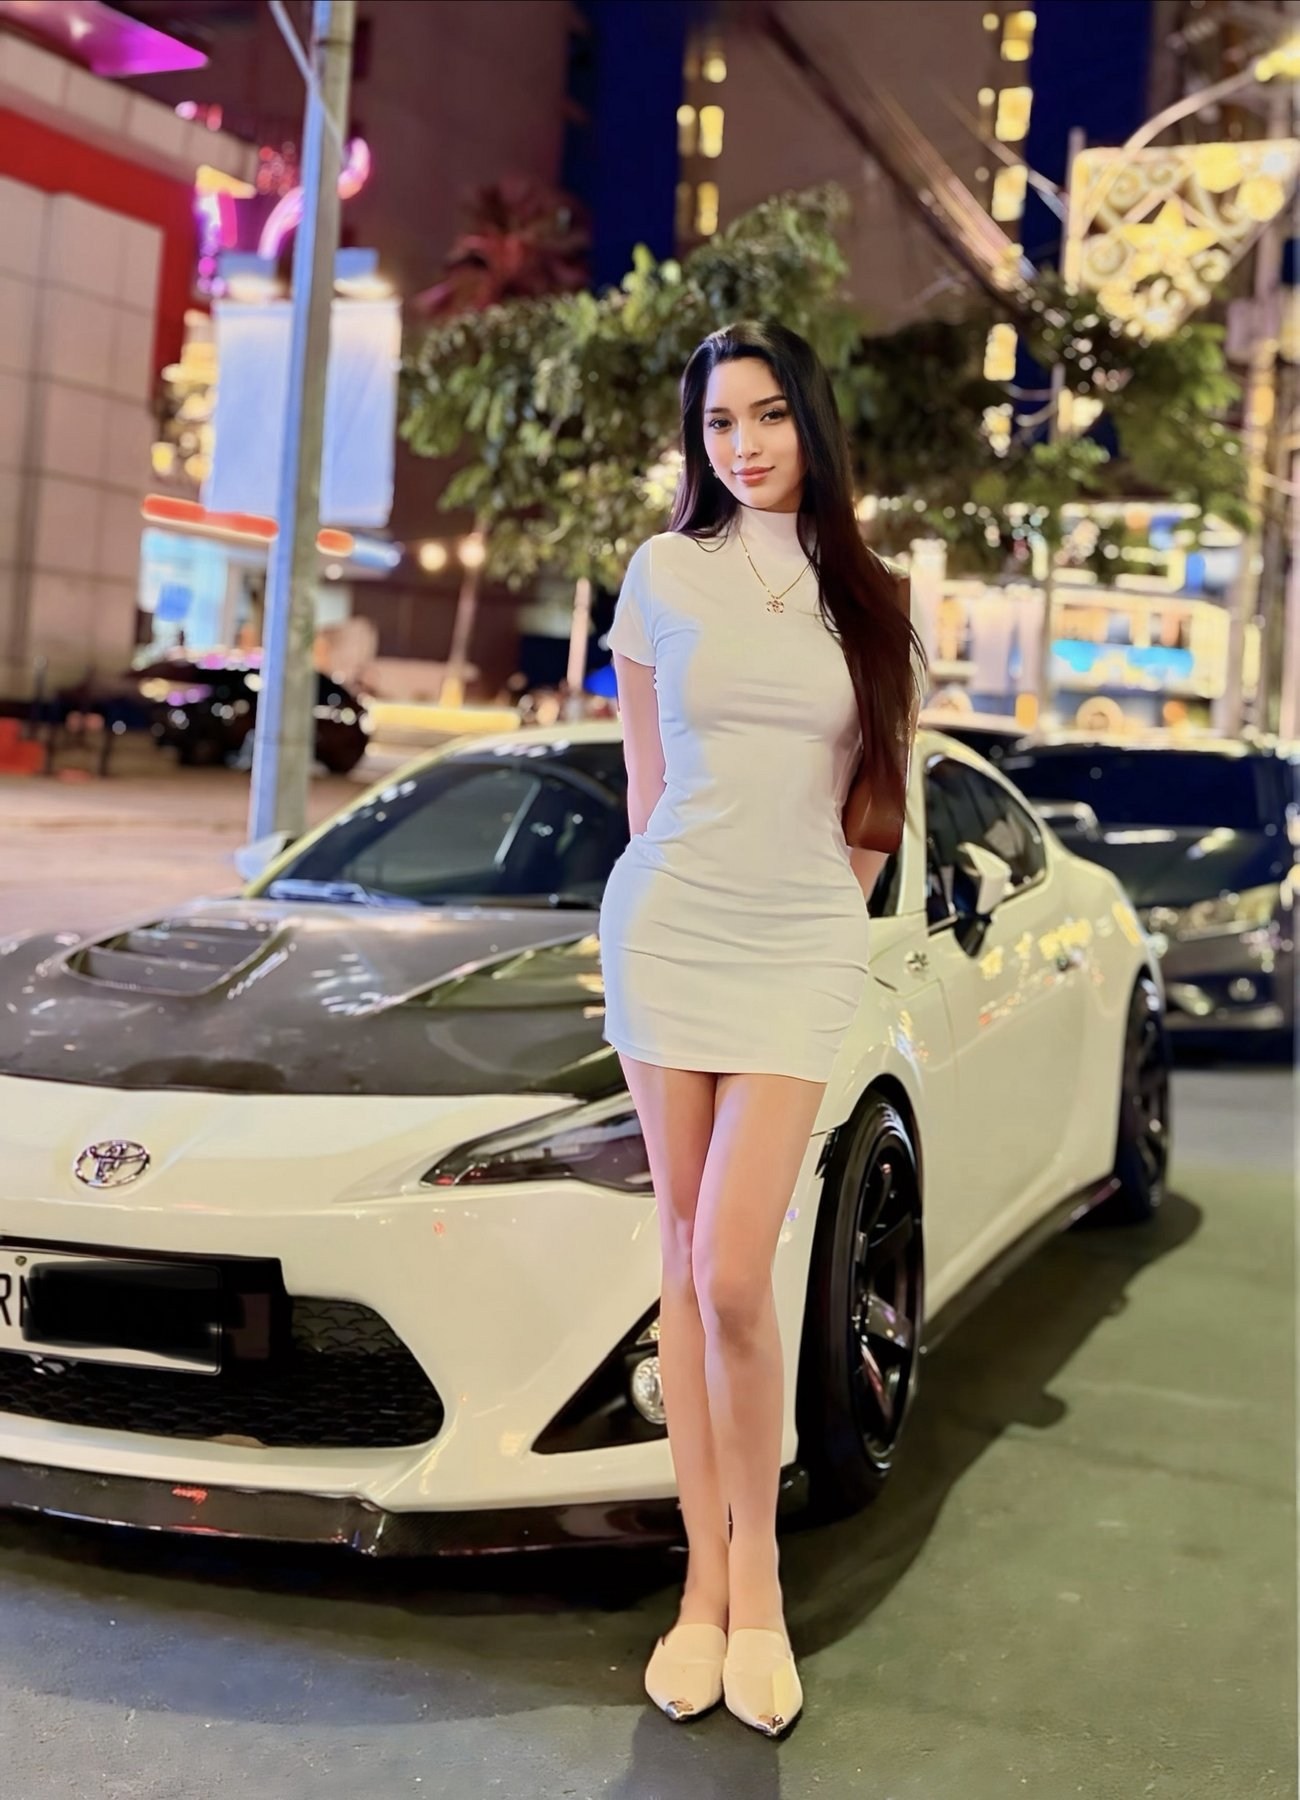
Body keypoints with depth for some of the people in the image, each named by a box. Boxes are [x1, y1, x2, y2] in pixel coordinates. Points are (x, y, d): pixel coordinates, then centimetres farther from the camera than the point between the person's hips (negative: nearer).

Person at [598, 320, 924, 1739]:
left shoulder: (870, 604, 6)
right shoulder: (664, 574, 4)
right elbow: (647, 781, 12)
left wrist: (818, 901, 12)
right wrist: (693, 886, 12)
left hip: (801, 948, 0)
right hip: (666, 929, 1)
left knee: (732, 1276, -10)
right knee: (687, 1266, 4)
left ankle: (755, 1576, 10)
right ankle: (705, 1582, 14)